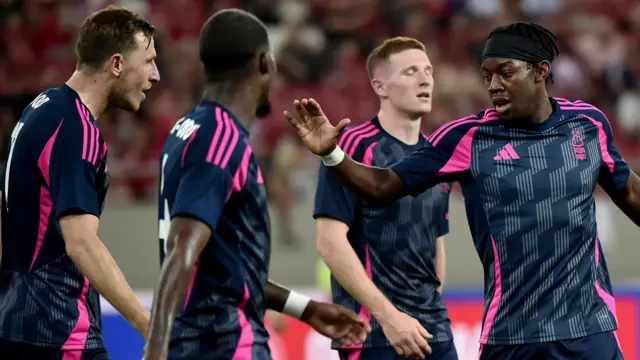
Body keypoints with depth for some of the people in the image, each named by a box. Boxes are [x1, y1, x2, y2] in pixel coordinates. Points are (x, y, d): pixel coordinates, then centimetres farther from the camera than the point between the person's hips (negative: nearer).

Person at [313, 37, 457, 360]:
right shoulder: (355, 147, -8)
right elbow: (330, 242, -15)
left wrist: (432, 314, 13)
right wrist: (388, 315, -19)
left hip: (433, 332, 7)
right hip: (374, 334, -7)